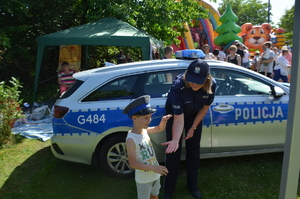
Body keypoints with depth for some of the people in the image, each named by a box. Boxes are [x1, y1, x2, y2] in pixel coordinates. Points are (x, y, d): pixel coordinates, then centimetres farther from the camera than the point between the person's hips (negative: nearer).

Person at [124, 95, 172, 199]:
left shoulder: (144, 130, -6)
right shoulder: (131, 139, -27)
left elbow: (160, 128, 13)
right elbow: (133, 163, -25)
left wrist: (163, 120, -9)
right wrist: (153, 168, -31)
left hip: (155, 175, 7)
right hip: (143, 179, -7)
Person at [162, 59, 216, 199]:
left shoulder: (211, 84, -28)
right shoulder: (178, 86, -40)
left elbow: (205, 107, -10)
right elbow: (178, 119, -36)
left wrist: (193, 127, -7)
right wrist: (175, 140, -50)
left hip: (195, 114, 3)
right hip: (175, 113, -3)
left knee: (194, 151, 10)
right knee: (173, 153, -1)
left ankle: (192, 185, 32)